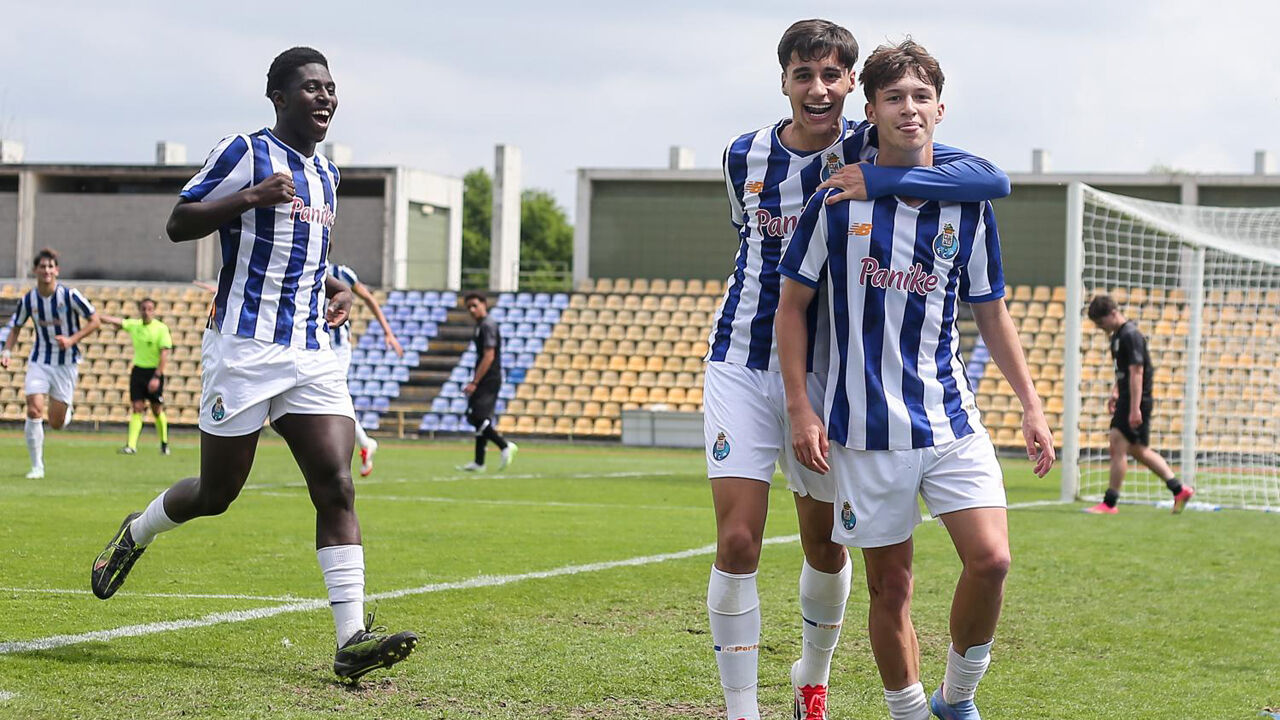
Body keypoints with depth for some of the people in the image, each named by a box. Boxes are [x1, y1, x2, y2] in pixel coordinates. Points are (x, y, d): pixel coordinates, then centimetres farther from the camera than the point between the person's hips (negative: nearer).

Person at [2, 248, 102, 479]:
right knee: (34, 410, -17)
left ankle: (66, 411, 38)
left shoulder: (70, 295, -13)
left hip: (66, 363, -2)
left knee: (56, 423, -2)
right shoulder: (27, 300, -4)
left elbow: (95, 321, -6)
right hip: (39, 362, 2)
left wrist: (72, 340, -18)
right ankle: (37, 466, -6)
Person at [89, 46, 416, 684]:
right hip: (244, 346, -6)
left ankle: (351, 640, -17)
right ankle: (135, 535, 37)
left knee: (336, 487, -10)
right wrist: (252, 196, -20)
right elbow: (178, 224, -7)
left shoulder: (325, 173, 18)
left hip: (311, 354, 6)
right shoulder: (246, 152, -4)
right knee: (216, 494, 4)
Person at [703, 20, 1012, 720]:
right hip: (741, 364, 1)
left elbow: (992, 180, -24)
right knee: (736, 542, -9)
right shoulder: (744, 156, 0)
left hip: (827, 369, -1)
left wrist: (879, 181, -32)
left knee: (826, 543, 10)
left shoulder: (873, 150, -10)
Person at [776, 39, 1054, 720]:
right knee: (890, 585, 2)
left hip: (952, 420, 2)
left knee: (990, 560, -12)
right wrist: (800, 408, -4)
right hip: (866, 428, -2)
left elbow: (991, 313, 14)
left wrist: (1031, 405, 8)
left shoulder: (969, 207, 4)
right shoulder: (837, 200, -2)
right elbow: (792, 306, 4)